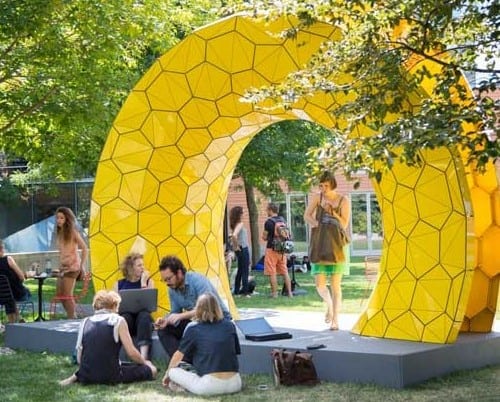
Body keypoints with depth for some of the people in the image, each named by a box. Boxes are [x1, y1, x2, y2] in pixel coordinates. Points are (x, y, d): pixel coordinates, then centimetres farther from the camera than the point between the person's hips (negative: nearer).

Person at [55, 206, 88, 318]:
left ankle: (71, 319, 3)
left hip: (72, 267, -7)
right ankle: (72, 317, 21)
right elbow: (61, 251, 12)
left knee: (67, 295, -6)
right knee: (59, 294, 10)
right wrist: (60, 265, 5)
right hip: (63, 267, 8)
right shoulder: (59, 233, 10)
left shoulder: (72, 232, -8)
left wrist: (82, 265, -13)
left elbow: (84, 248, -10)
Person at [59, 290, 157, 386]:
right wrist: (144, 362, 17)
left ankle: (76, 376, 9)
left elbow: (79, 358, 8)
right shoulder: (118, 321, -2)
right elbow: (131, 352, -3)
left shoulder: (85, 322, 9)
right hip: (110, 376, -5)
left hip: (86, 377, 5)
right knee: (151, 369, 12)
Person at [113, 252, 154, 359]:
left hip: (142, 319, -1)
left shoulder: (148, 281, 11)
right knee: (125, 317, -34)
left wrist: (143, 282, -4)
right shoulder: (119, 284, 12)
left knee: (144, 315, -36)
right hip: (125, 315, 1)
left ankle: (143, 357, -51)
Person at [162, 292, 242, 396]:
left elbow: (179, 355, 14)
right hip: (235, 384, 3)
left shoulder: (193, 329, 3)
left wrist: (167, 374, 33)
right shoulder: (229, 326, 11)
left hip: (210, 386, -2)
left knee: (173, 371, 14)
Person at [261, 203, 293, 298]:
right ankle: (289, 292, 10)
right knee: (285, 271, 10)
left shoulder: (268, 222, -13)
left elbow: (264, 237, -11)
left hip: (272, 248, -6)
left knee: (272, 273, 1)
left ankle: (274, 293, 2)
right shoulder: (282, 220, 7)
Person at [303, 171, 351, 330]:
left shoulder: (343, 201, -2)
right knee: (320, 284, -2)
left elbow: (344, 225, -5)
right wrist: (317, 225, -9)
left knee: (335, 285, 0)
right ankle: (329, 304, 29)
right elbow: (307, 215, 7)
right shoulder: (317, 197, 4)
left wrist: (331, 212, -16)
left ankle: (335, 320, 9)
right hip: (318, 246, 2)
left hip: (335, 246, -2)